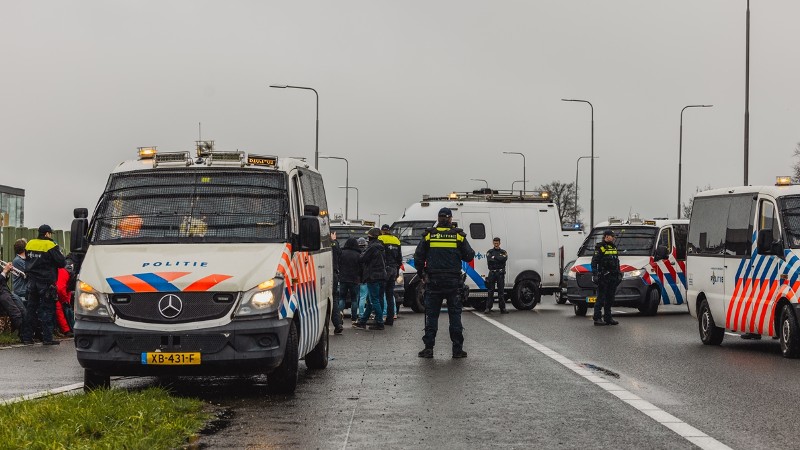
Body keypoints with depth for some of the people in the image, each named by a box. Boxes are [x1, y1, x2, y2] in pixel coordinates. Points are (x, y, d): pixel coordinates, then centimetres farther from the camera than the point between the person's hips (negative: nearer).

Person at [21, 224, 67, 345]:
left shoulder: (30, 244, 9)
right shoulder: (50, 246, -11)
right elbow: (62, 263, -11)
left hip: (32, 281, 6)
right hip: (46, 283, -6)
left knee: (30, 308, 10)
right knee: (47, 309, -2)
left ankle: (27, 336, 11)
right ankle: (47, 337, -4)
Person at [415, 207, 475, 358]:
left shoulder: (428, 235, 1)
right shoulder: (458, 235, -1)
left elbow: (418, 258, 2)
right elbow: (469, 256, 1)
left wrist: (422, 273, 13)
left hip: (433, 282, 0)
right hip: (453, 282, 0)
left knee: (431, 314, 5)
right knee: (455, 314, 5)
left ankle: (429, 348, 1)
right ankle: (457, 349, 4)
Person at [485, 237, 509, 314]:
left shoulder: (503, 252, 12)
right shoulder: (490, 252, 9)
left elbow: (505, 258, -9)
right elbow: (489, 260, -10)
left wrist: (494, 257, -8)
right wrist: (499, 259, -10)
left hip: (500, 273, 1)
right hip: (492, 273, -1)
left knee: (501, 291, 0)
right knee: (490, 291, -2)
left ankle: (502, 308, 1)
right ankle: (488, 308, -1)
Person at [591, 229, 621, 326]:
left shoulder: (614, 247, 19)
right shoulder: (600, 247, -5)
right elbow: (594, 262, -10)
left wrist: (619, 274, 21)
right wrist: (594, 274, -18)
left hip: (613, 277, 7)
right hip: (603, 277, -7)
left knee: (610, 299, 10)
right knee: (601, 298, -7)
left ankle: (608, 318, 16)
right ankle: (597, 318, -6)